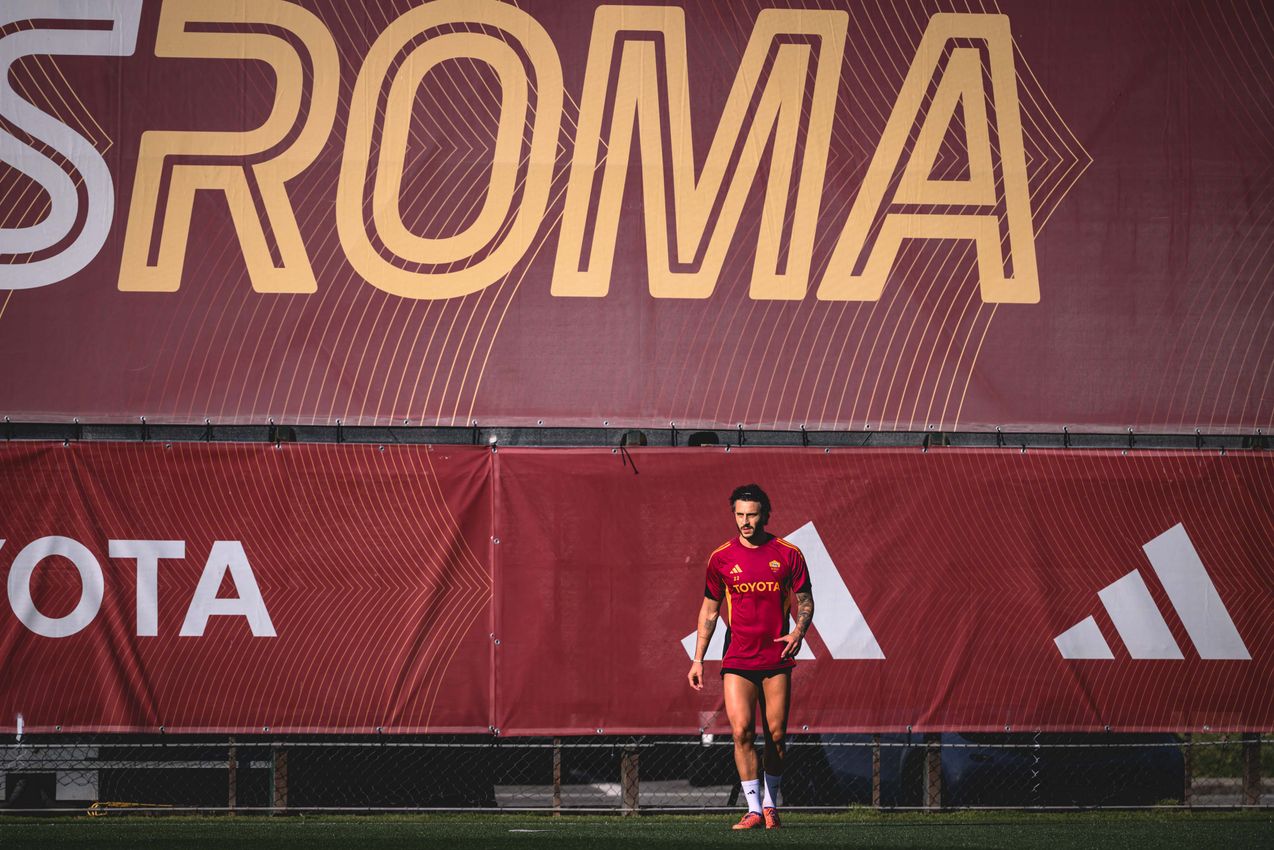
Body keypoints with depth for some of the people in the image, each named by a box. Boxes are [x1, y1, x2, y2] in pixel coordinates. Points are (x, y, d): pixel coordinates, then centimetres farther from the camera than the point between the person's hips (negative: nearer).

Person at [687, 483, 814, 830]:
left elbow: (805, 600, 7)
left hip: (777, 659, 0)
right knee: (742, 732, -12)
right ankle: (754, 810, -9)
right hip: (738, 660, 0)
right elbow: (709, 609, 10)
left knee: (776, 735, 4)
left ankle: (770, 804, 22)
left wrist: (799, 631, -14)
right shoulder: (721, 558, 2)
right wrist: (698, 659, 6)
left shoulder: (788, 554, 0)